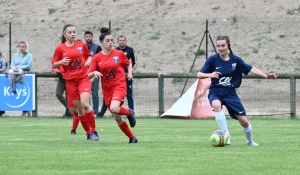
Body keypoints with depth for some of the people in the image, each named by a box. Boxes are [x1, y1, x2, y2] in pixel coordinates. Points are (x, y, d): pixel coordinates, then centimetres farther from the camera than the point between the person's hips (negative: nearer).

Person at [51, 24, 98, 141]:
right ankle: (88, 133, 17)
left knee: (85, 104, -18)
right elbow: (54, 65, 6)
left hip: (83, 78, -1)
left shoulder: (81, 45, 4)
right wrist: (61, 62, -14)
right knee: (79, 108, 4)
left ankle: (93, 131, -7)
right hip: (70, 81, 1)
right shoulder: (60, 49, 1)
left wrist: (88, 61, -2)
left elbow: (89, 56, 20)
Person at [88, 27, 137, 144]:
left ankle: (129, 113, 3)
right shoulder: (97, 58, 0)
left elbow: (128, 64, 17)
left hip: (119, 85, -3)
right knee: (117, 118, 4)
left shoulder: (119, 54, -1)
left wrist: (130, 73, -1)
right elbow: (89, 75, -2)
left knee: (114, 108, -30)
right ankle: (132, 137, 21)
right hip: (107, 89, 3)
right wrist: (94, 73, -23)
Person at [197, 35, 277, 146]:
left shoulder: (235, 60, -2)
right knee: (216, 105, -39)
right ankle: (226, 135, -27)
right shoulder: (213, 59, -7)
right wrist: (210, 75, -30)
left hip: (230, 92, 2)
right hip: (216, 92, -2)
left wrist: (266, 76, -13)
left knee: (244, 121, -1)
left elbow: (251, 69, 0)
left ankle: (250, 141, 31)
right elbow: (199, 75, -9)